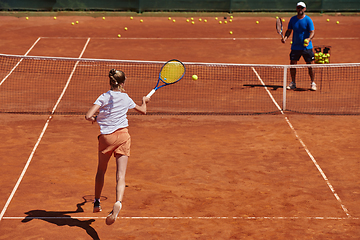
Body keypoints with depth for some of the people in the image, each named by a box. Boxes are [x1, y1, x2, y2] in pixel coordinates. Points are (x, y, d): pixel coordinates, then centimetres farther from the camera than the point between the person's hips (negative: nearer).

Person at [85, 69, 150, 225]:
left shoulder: (104, 97, -4)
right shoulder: (126, 98, 5)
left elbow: (88, 116, -14)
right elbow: (143, 111, 23)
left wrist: (94, 118, 9)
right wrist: (144, 101, 44)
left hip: (106, 137, 0)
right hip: (122, 135, 1)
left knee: (101, 171, 21)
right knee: (121, 176, -6)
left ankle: (97, 202, 32)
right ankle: (118, 202, -30)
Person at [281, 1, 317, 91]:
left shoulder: (308, 20, -7)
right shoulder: (292, 19, 5)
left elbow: (312, 32, -12)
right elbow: (289, 30, 11)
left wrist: (309, 39, -32)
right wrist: (285, 37, -9)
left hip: (306, 46, -3)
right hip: (295, 46, 3)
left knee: (310, 65, -2)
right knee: (292, 64, 2)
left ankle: (313, 83, 10)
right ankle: (293, 83, 15)